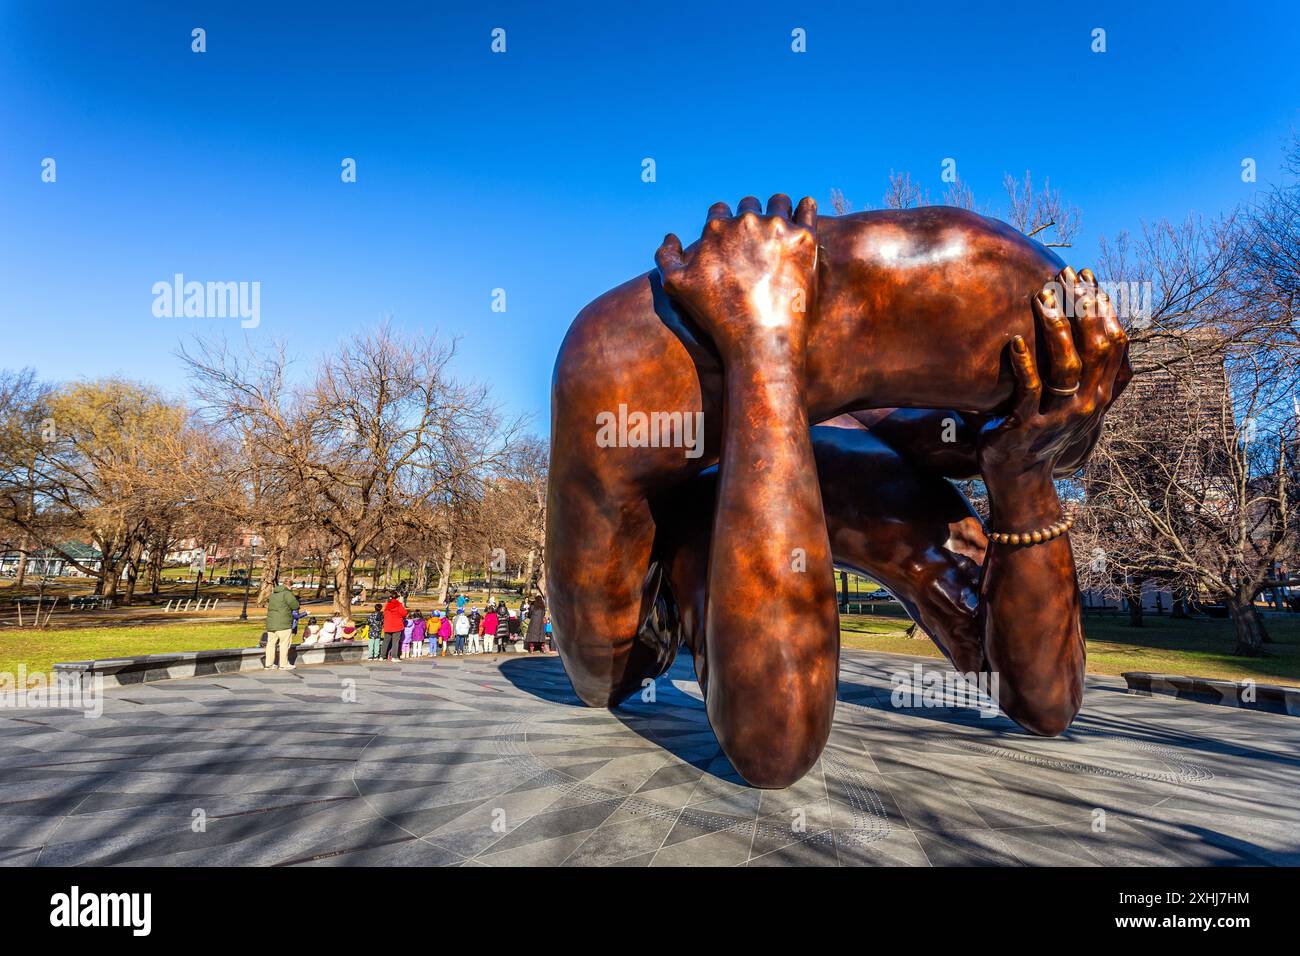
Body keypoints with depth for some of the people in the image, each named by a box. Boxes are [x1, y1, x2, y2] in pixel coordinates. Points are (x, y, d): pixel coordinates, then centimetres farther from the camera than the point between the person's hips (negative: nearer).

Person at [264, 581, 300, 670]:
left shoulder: (272, 595, 17)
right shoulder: (287, 593, -8)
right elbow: (295, 606, -13)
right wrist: (294, 597, 6)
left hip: (271, 624, 7)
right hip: (283, 624, -7)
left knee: (271, 643, 10)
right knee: (284, 644, 0)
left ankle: (269, 664, 13)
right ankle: (284, 665, 2)